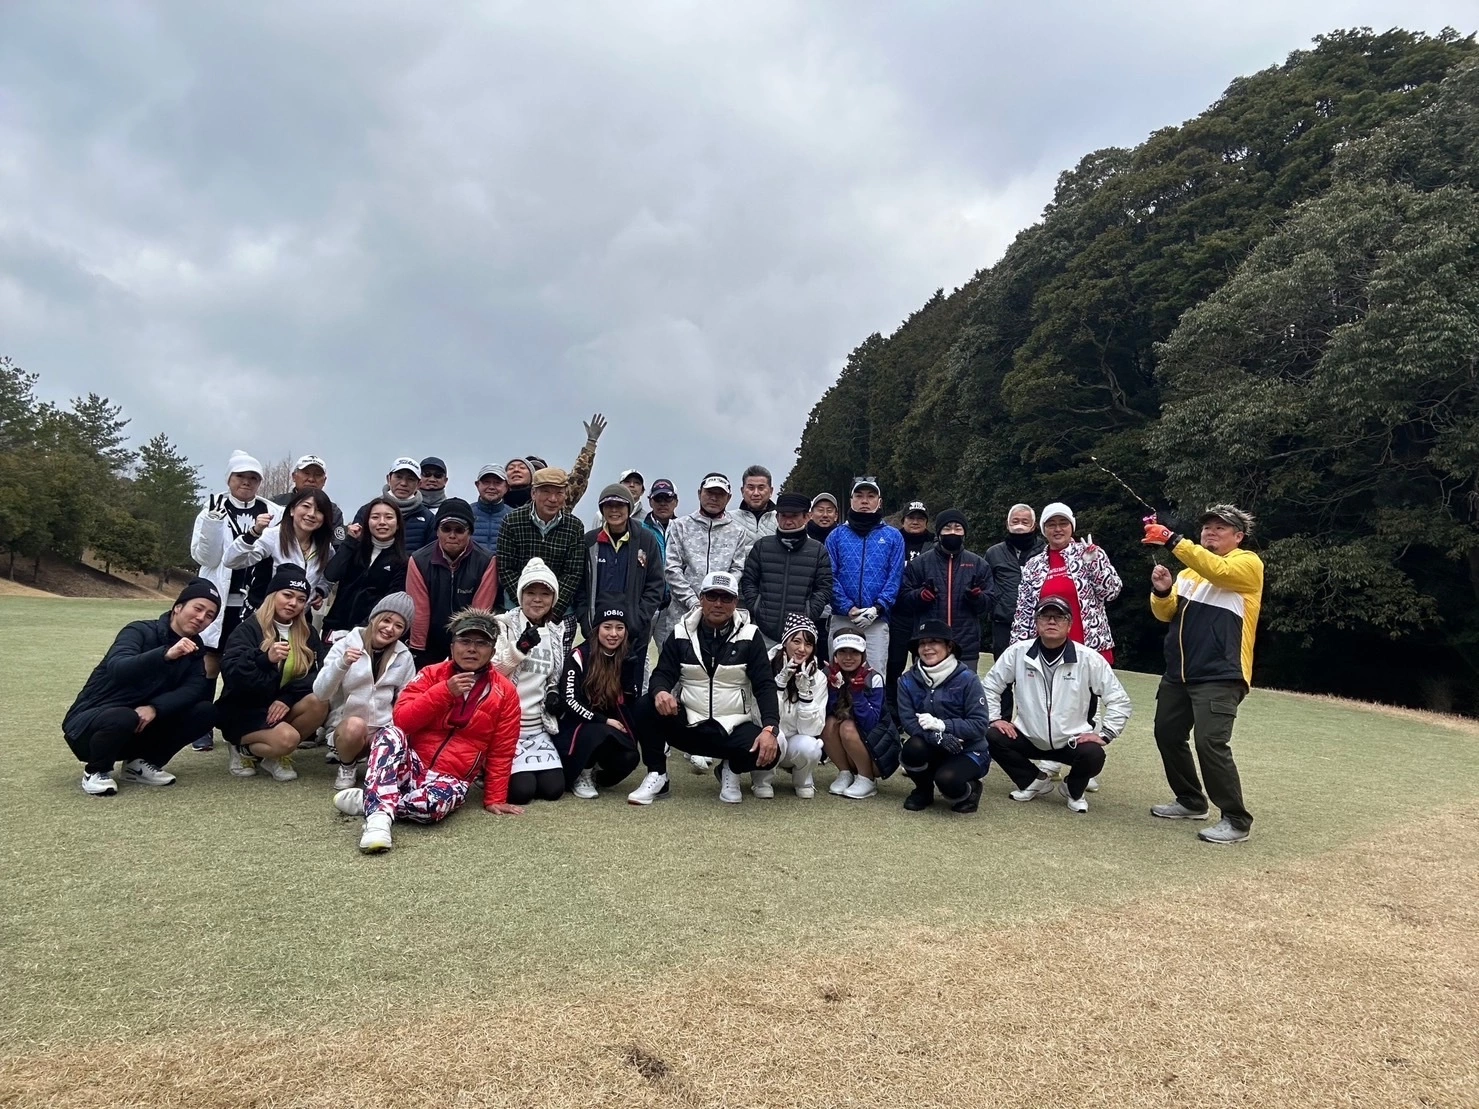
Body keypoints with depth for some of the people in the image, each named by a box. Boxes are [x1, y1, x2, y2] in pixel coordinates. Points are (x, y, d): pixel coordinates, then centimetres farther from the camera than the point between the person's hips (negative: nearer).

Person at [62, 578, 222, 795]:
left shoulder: (194, 649, 3)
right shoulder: (141, 631, -14)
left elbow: (196, 688, -15)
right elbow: (118, 668, -34)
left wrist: (155, 707, -31)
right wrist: (166, 654, -50)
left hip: (140, 728, 5)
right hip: (88, 725, -5)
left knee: (205, 711, -12)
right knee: (124, 717, -38)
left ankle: (140, 763, 1)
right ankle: (97, 770, -8)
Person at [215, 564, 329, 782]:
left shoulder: (307, 634, 7)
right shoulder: (249, 627, -8)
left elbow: (314, 675, -2)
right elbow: (230, 672, -21)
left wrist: (287, 699, -19)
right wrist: (265, 658, -37)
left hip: (279, 707, 5)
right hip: (243, 711, -5)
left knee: (319, 703, -26)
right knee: (286, 738, -32)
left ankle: (278, 755, -4)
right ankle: (244, 749, 1)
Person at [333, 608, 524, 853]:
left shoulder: (504, 693, 1)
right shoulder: (432, 674, 3)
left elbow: (501, 752, 5)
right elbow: (401, 719, -8)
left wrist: (494, 799, 3)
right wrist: (445, 691, -17)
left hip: (452, 779, -1)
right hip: (412, 764, 1)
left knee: (432, 803, -37)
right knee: (390, 734, -31)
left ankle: (369, 801, -15)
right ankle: (379, 814, -38)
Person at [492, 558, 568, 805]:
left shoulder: (557, 633, 11)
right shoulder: (503, 625, -5)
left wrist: (554, 694, 2)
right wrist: (520, 648, -26)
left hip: (538, 727, 5)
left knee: (554, 788, -9)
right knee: (521, 789, -20)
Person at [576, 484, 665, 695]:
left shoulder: (646, 541, 4)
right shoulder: (589, 541, 6)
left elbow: (656, 586, 3)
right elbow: (580, 587, 7)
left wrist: (638, 621, -6)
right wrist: (587, 624, -3)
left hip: (635, 632, -1)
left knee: (630, 689, 2)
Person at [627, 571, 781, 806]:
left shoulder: (749, 636, -2)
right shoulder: (681, 633, 2)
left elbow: (765, 685, -7)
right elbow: (663, 674, -3)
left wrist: (770, 729, -24)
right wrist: (660, 691, -30)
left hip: (734, 728, -1)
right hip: (688, 723, 1)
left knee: (769, 752, -28)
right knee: (647, 707, -25)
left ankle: (731, 769, 8)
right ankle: (657, 776, -6)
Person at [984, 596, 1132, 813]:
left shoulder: (1089, 658, -11)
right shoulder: (1018, 652, -7)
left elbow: (1119, 699, -4)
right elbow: (990, 684, 6)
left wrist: (1104, 734, -11)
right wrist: (994, 718, -5)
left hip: (1073, 741, -2)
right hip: (1029, 737, 2)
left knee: (1093, 755, -32)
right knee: (992, 738, -22)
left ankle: (1073, 790, 7)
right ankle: (1035, 781, 7)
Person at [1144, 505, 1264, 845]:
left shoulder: (1248, 564, -3)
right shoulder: (1190, 569, 18)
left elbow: (1217, 570, -25)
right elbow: (1167, 614, 11)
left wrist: (1172, 540, -32)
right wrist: (1162, 591, -11)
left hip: (1219, 676, -8)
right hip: (1179, 672, 8)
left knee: (1211, 743, -16)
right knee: (1167, 734, 12)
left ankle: (1235, 820, -2)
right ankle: (1191, 801, 29)